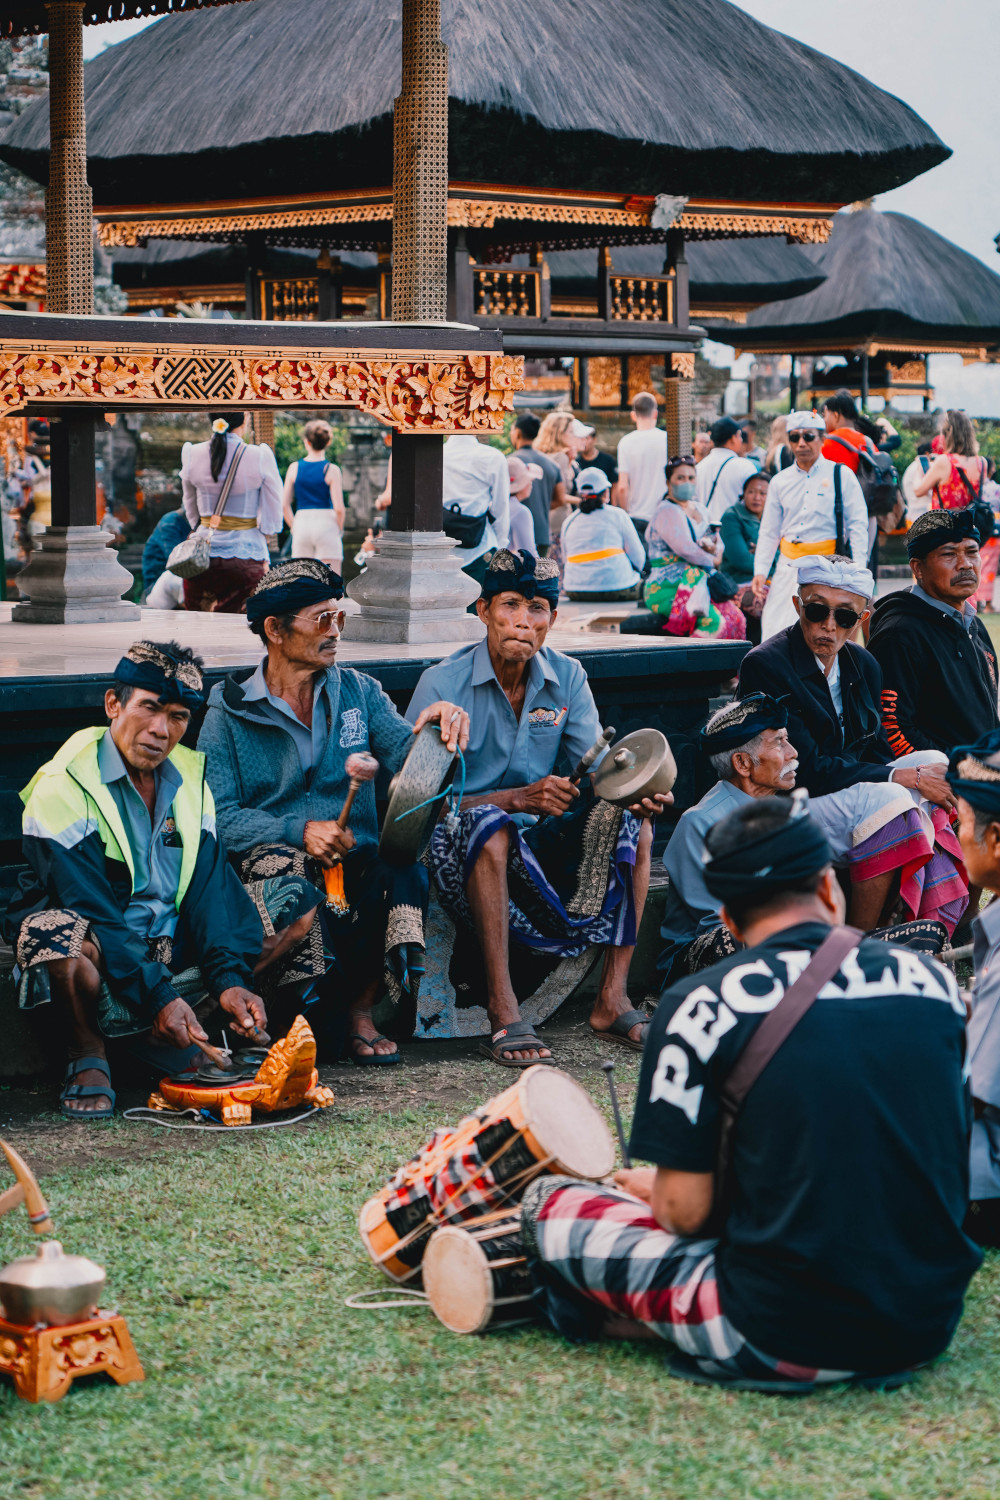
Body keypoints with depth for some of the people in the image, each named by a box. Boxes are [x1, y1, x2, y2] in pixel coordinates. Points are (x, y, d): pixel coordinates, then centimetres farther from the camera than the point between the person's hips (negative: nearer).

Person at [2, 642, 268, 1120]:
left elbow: (210, 890, -3)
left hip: (168, 947, 7)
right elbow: (91, 911, -23)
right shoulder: (62, 789, -16)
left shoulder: (189, 779, 5)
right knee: (61, 932, -40)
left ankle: (161, 1041, 4)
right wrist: (157, 995, -32)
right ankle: (88, 1057, -11)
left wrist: (229, 979, -20)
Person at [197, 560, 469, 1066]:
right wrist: (300, 831, -17)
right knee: (294, 897, -38)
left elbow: (402, 756, -3)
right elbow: (219, 815, -5)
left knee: (406, 876, -31)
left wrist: (430, 729, -25)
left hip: (357, 857, 3)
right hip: (271, 857, -3)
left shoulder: (358, 692, 16)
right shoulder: (229, 711, 5)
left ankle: (360, 1007, -11)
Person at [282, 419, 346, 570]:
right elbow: (339, 508, -11)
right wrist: (339, 529, 6)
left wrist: (294, 527, 14)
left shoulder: (294, 467, 2)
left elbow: (285, 505, 2)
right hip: (326, 523, -3)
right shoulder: (331, 470, -6)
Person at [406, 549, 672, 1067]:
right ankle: (502, 1017, -38)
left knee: (633, 821, -17)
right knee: (488, 825, -38)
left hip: (539, 843, 5)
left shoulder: (567, 678, 3)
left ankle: (612, 999, -19)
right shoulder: (443, 684, -12)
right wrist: (519, 798, -31)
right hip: (459, 849, -5)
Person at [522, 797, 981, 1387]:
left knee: (551, 1203, 11)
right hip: (929, 1331, 4)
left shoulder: (702, 1004, -9)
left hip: (781, 1342, -3)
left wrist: (653, 1190, 16)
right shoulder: (935, 980, 4)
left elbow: (686, 1210, -9)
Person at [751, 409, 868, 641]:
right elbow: (769, 531, 17)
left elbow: (857, 525, 1)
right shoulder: (780, 481, 13)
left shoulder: (841, 475, 3)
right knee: (775, 628, -4)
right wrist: (760, 571, 8)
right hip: (789, 566, 4)